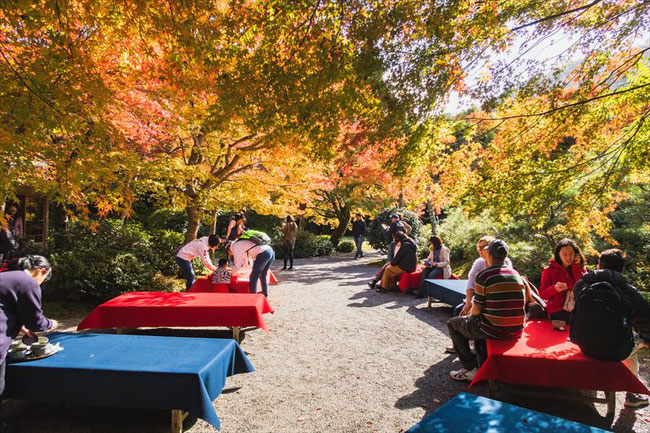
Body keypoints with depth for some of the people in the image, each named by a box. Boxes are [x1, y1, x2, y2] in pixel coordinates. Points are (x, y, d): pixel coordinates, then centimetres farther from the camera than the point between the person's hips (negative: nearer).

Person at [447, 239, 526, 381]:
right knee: (478, 324, 34)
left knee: (453, 324, 16)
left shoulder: (483, 275, -14)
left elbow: (476, 310, -11)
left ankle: (471, 369, 13)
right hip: (516, 331, 7)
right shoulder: (516, 275, 6)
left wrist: (470, 314, 13)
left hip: (494, 330, -7)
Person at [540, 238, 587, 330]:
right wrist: (555, 288, -21)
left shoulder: (580, 269, 12)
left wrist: (576, 266, -5)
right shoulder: (549, 270, 3)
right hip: (557, 311, -4)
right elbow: (542, 294, -1)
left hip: (577, 310, 4)